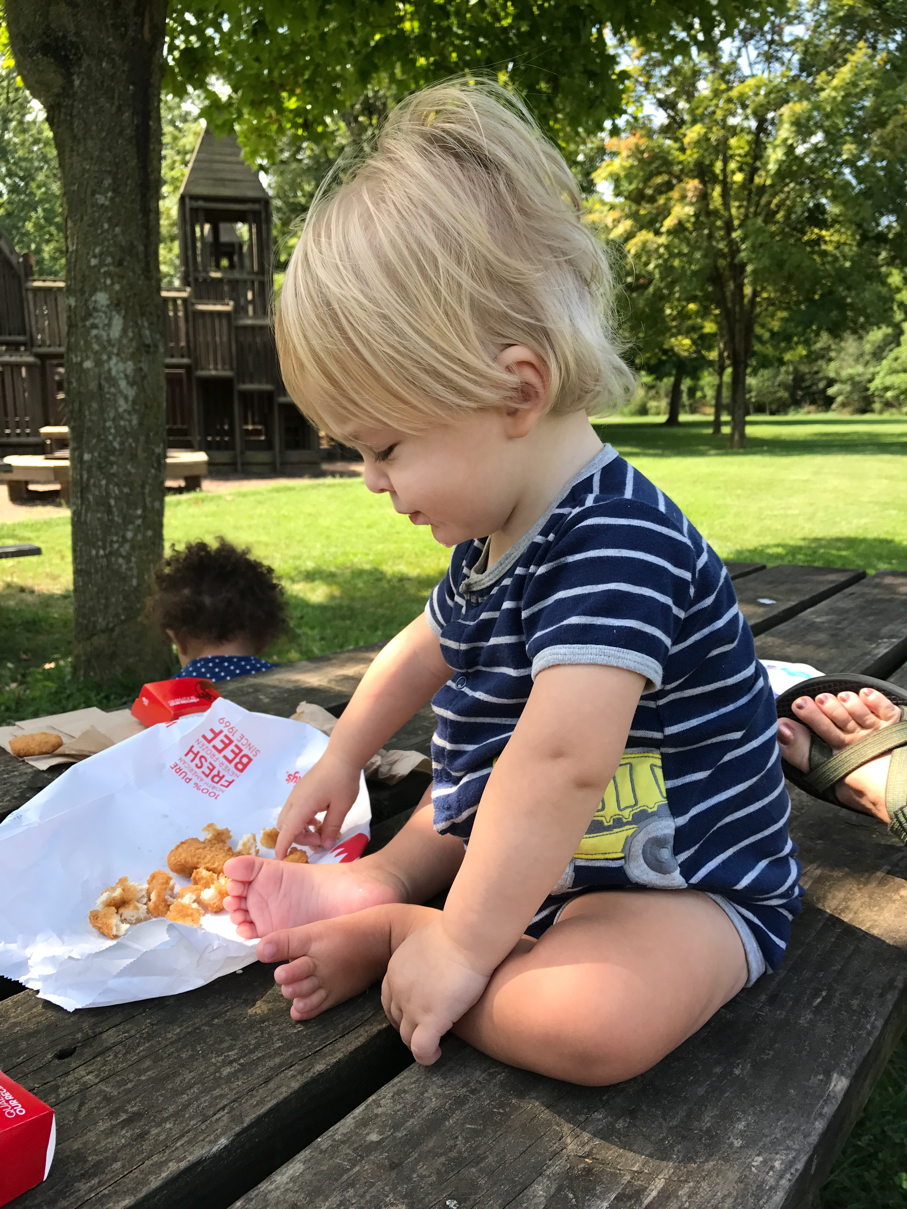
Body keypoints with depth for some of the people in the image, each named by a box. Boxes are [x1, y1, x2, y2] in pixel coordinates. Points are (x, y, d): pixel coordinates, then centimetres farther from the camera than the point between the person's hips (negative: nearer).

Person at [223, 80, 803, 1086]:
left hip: (681, 886, -9)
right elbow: (429, 645, 18)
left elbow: (558, 761, -38)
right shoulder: (496, 534, 1)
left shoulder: (612, 542, -31)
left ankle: (386, 936, -18)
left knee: (598, 1020, -36)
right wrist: (340, 760, 24)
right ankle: (373, 884, 5)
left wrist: (462, 945, -29)